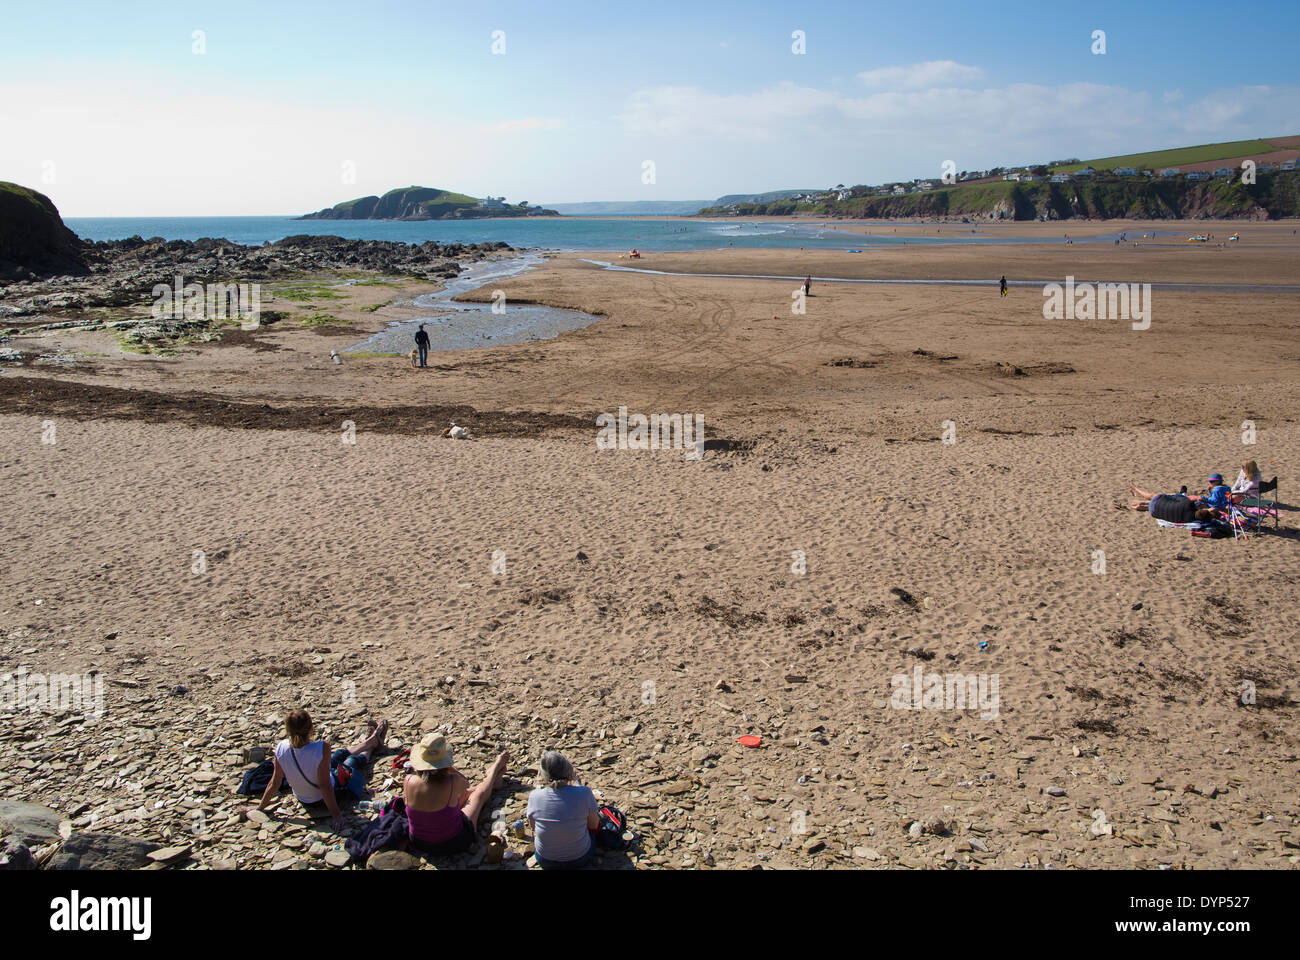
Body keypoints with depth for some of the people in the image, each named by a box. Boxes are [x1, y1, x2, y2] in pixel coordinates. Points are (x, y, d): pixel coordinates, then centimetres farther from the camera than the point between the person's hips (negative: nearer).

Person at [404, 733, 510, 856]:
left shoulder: (409, 781, -24)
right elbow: (465, 784, -5)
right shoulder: (453, 782, -32)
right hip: (453, 845, -4)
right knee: (479, 793, 25)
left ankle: (492, 783, 61)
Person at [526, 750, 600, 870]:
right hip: (580, 859, -1)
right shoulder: (584, 793, -26)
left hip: (545, 861, 1)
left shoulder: (534, 796, -21)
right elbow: (594, 825, -7)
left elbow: (533, 826, 1)